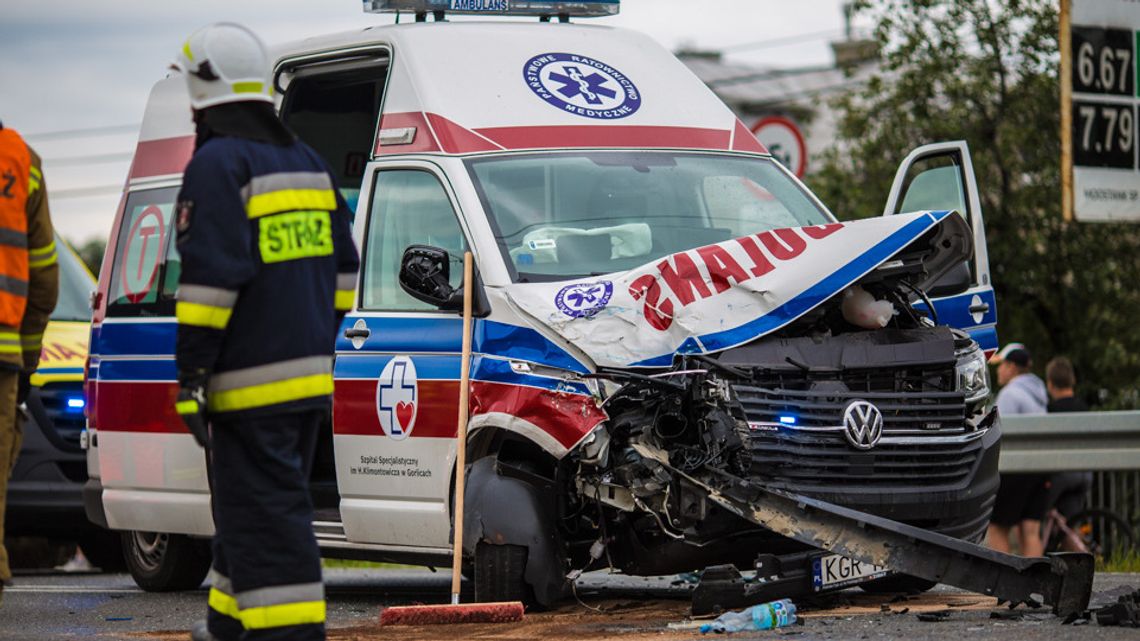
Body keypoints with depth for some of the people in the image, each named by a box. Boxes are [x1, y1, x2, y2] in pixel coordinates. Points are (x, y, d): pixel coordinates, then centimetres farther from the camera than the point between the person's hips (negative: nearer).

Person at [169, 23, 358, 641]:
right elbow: (341, 267, 19)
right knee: (253, 503, 20)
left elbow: (211, 278, -20)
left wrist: (191, 375, -17)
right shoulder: (306, 161, 15)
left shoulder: (217, 165, -13)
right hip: (308, 375, 9)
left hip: (251, 382, -9)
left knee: (265, 514, -8)